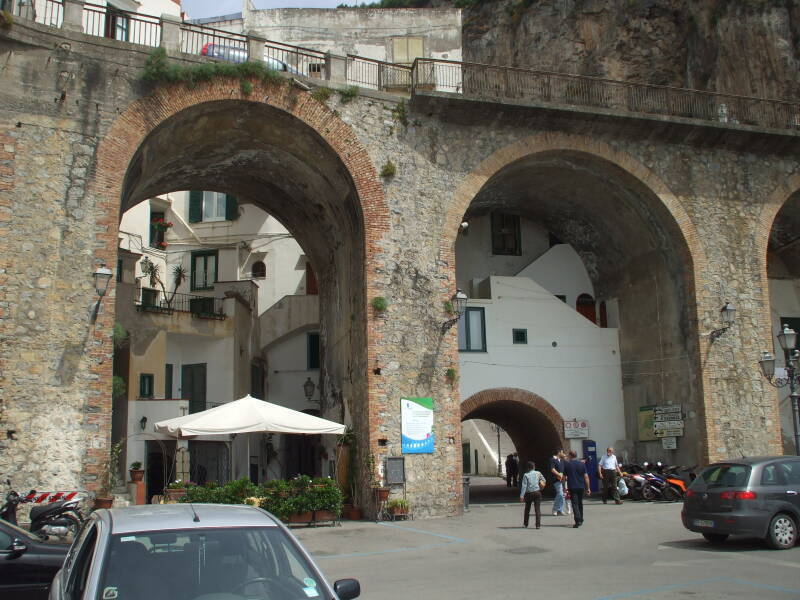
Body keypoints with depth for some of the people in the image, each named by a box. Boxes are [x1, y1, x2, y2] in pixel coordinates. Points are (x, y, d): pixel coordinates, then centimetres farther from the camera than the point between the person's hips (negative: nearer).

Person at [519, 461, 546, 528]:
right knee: (537, 509, 0)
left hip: (528, 494, 0)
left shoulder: (526, 475, -7)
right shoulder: (538, 473, 0)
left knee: (527, 508, 16)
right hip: (537, 492, 0)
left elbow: (524, 486, -11)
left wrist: (521, 496, -11)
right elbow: (543, 480, 13)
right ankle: (538, 524, -8)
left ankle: (525, 523, 27)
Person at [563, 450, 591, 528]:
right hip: (581, 487, 3)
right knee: (580, 503, 19)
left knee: (575, 504, -4)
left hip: (572, 487, -3)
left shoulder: (567, 465, -2)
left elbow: (564, 477, 3)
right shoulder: (582, 464, 1)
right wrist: (588, 488, 3)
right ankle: (581, 520, 28)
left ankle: (578, 521, -18)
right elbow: (586, 476, -2)